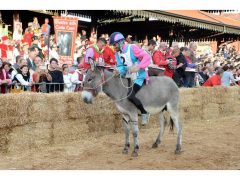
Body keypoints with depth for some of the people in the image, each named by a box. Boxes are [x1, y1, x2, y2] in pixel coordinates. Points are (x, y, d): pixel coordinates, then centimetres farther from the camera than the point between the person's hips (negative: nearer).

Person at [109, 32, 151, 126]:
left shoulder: (132, 48, -15)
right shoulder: (117, 54, 7)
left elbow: (146, 56, -20)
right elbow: (121, 66, 3)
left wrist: (138, 67, -31)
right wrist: (119, 71, -21)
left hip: (139, 77, -9)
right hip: (128, 78, 9)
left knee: (130, 95, -25)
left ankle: (145, 113, -6)